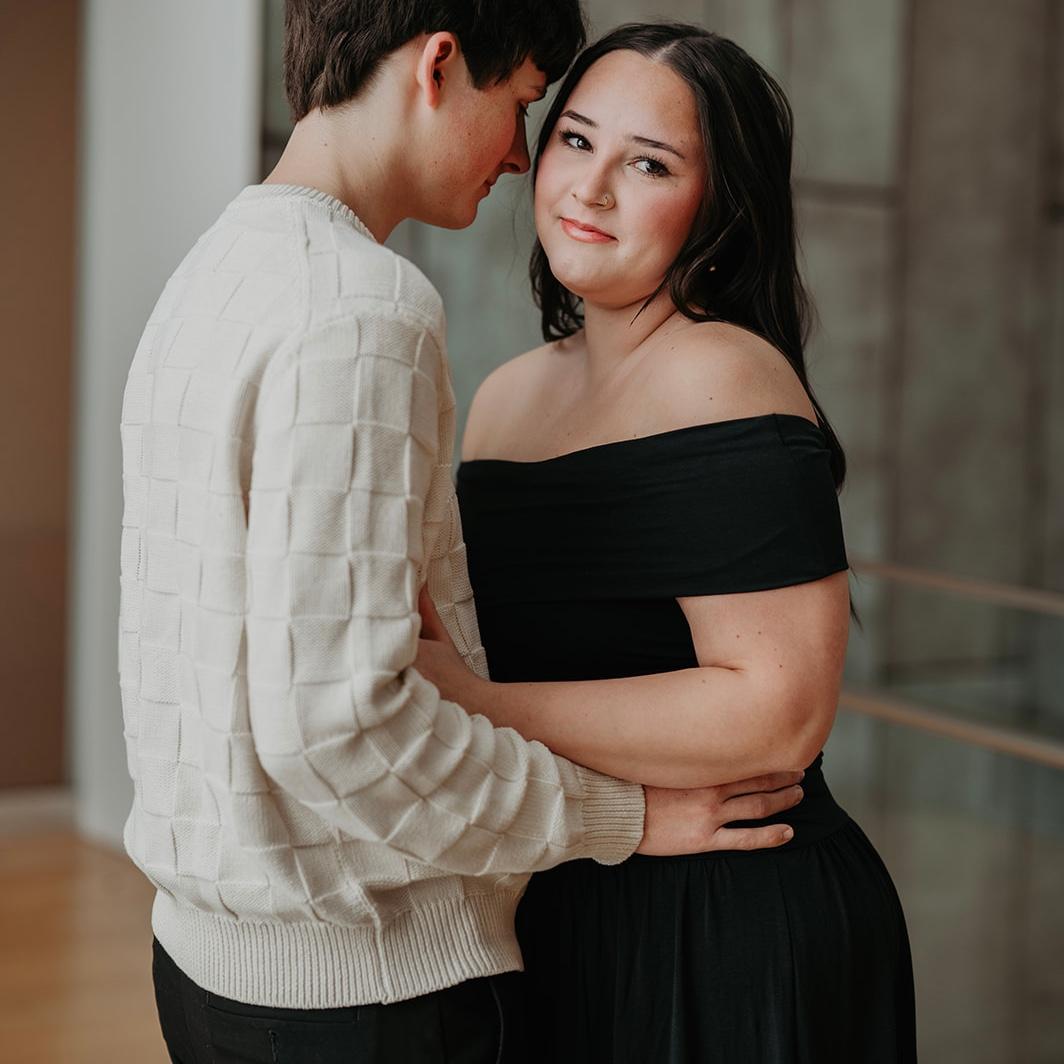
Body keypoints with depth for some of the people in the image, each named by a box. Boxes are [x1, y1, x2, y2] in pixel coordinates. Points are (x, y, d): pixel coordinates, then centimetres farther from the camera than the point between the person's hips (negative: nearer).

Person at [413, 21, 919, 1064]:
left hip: (732, 942, -7)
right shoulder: (505, 395, 8)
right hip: (563, 921, 8)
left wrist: (469, 702, -24)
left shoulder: (722, 381, -18)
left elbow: (779, 711, -25)